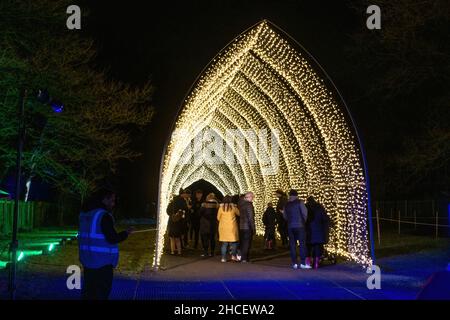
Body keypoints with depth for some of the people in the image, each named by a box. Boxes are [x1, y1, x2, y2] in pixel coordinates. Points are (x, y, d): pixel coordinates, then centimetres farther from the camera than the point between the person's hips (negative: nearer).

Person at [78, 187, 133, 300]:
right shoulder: (104, 215, -18)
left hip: (87, 258, 8)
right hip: (102, 260, -8)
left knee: (89, 288, 16)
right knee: (101, 291, 1)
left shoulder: (84, 213, 9)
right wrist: (126, 233, -2)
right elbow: (112, 238, -18)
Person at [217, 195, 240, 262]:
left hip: (223, 227, 1)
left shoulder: (221, 208, -3)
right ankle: (233, 255, -1)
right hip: (232, 227, -1)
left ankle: (223, 258, 3)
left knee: (224, 243, 5)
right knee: (233, 242, 9)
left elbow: (218, 218, 6)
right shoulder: (233, 207, -4)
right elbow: (239, 213, 11)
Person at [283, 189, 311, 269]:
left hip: (290, 226, 4)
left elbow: (285, 216, 12)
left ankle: (294, 263, 6)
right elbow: (305, 213, -6)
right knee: (302, 244, -1)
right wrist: (304, 221, 9)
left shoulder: (286, 205, 9)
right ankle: (303, 263, -6)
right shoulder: (300, 202, -4)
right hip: (300, 226, -4)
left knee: (292, 245, 6)